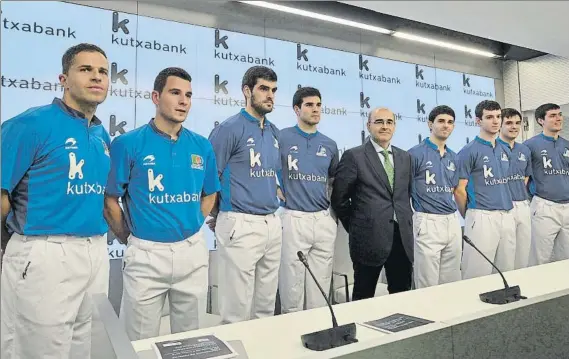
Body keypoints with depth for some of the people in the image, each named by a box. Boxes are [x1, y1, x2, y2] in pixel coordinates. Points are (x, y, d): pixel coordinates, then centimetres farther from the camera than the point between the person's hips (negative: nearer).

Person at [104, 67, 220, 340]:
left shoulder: (202, 146, 3)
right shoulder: (128, 144, -9)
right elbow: (110, 201, -3)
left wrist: (190, 227, 9)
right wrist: (131, 240, 3)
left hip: (193, 252, 4)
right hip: (146, 254, -3)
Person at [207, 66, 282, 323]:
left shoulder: (274, 132, 13)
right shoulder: (230, 128, -9)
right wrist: (220, 217, 0)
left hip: (273, 224, 7)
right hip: (241, 225, -7)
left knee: (266, 307, 17)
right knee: (238, 310, 2)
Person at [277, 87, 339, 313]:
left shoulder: (330, 145, 11)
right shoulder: (281, 137, -3)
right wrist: (278, 192, -8)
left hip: (324, 221, 4)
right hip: (294, 219, -4)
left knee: (320, 290, 11)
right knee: (292, 288, 3)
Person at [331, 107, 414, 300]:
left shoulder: (405, 157, 12)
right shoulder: (353, 156, -4)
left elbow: (408, 193, 19)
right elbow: (339, 198, -3)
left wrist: (406, 223, 10)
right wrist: (355, 227, 1)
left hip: (403, 237, 5)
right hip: (370, 238, -4)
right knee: (364, 296, 8)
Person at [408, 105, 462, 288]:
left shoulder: (453, 157, 13)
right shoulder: (415, 154, -8)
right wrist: (411, 221, -6)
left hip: (453, 222, 7)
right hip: (427, 222, -6)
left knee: (452, 283, 13)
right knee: (428, 285, 0)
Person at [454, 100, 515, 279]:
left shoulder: (504, 151, 14)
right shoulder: (469, 151, -8)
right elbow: (459, 190, -9)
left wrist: (507, 214, 17)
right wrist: (470, 216, 0)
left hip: (507, 217, 7)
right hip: (482, 217, -7)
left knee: (506, 273, 14)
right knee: (478, 275, -2)